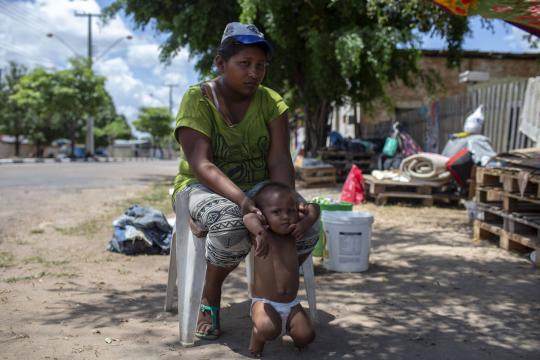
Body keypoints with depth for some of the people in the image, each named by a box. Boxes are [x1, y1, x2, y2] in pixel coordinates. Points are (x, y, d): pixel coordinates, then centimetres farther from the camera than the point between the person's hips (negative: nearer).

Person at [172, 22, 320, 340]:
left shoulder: (271, 102, -4)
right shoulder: (198, 99, -15)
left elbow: (279, 161, -11)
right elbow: (201, 165, -26)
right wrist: (243, 202, -41)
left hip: (258, 186, 4)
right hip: (203, 188, -3)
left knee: (308, 225, -23)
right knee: (231, 225, -38)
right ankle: (210, 297, -8)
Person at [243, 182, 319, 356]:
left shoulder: (291, 233, 2)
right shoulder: (263, 234, -13)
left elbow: (314, 208, 8)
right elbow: (248, 218, -35)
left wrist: (305, 222, -12)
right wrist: (260, 232, -52)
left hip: (292, 304, 5)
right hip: (264, 303, -5)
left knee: (306, 335, -12)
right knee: (269, 329, -32)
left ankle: (288, 326, 22)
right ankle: (256, 342, 2)